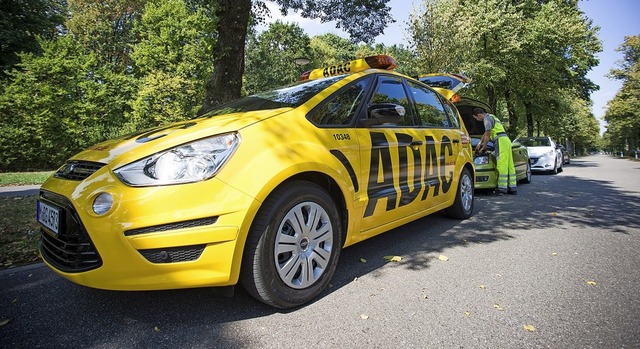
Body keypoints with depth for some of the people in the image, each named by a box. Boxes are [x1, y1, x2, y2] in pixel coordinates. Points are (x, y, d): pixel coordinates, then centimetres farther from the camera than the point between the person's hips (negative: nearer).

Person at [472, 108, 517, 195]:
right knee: (509, 165, 7)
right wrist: (479, 143, 39)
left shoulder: (487, 118, -5)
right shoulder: (491, 117, 27)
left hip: (501, 140, -10)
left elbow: (487, 135, -7)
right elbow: (485, 134, 35)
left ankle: (502, 188, -14)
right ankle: (513, 188, 9)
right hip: (506, 140, 10)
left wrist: (483, 146, 4)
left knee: (502, 165, -12)